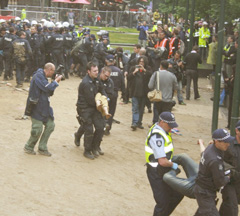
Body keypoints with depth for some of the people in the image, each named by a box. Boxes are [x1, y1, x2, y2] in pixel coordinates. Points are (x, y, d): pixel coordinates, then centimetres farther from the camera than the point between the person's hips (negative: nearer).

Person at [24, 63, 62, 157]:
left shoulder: (43, 77, 14)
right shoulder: (38, 76, -16)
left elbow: (49, 93, 18)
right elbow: (48, 88, -24)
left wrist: (55, 82, 6)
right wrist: (56, 81, -9)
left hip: (44, 107, 10)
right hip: (36, 107, -10)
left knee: (50, 125, 5)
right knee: (37, 129, -7)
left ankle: (42, 148, 15)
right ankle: (28, 147, 15)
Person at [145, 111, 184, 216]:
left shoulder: (159, 128, 3)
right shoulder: (157, 136, -27)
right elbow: (162, 161, -29)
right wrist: (173, 165, -12)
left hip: (165, 171, 10)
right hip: (156, 174, -10)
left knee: (178, 194, 17)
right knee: (162, 203, -6)